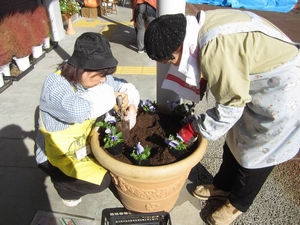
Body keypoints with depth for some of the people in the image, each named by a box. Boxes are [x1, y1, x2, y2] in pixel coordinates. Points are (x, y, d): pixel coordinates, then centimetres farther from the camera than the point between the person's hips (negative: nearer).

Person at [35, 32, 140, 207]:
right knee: (101, 181, -19)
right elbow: (76, 110, -53)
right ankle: (63, 184, 11)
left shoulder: (93, 77, -12)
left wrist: (132, 106, -23)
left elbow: (127, 87, -2)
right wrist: (108, 97, -37)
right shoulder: (54, 84, -31)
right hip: (58, 152, -6)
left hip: (85, 142, 7)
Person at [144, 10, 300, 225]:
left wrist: (194, 127, -15)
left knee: (256, 153, 8)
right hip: (264, 81, 9)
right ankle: (222, 186, 40)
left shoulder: (214, 49, -35)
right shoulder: (203, 25, -6)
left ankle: (237, 203, 33)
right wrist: (205, 82, -5)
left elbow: (230, 105, -26)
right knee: (236, 141, 18)